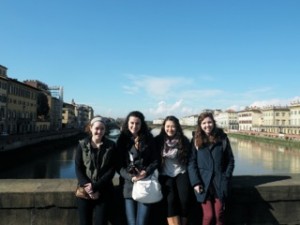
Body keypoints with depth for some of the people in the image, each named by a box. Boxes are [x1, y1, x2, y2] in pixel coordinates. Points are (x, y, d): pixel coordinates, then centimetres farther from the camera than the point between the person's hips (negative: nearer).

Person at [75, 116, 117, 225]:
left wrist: (96, 187, -15)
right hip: (85, 191, 1)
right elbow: (78, 168, -1)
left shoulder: (111, 146, -2)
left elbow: (112, 170, -6)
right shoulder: (82, 145, 0)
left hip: (103, 192, -1)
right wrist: (86, 185, -15)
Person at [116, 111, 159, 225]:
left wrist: (146, 172, -14)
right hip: (129, 185, 0)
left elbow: (155, 161, 4)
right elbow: (119, 165, 2)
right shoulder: (122, 140, 5)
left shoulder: (148, 139, 7)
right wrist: (130, 177, -14)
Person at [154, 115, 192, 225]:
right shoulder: (159, 140, -2)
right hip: (166, 175, -1)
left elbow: (189, 159, 6)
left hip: (181, 173, 1)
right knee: (170, 201, -17)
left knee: (184, 200, -13)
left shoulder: (184, 140, 1)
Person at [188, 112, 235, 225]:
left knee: (219, 214, 7)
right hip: (203, 183, -1)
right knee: (208, 215, 1)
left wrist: (226, 178, -2)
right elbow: (191, 162, -2)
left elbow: (230, 160, 6)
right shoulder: (196, 140, 1)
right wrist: (195, 182, -10)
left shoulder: (222, 138, 2)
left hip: (220, 183, 1)